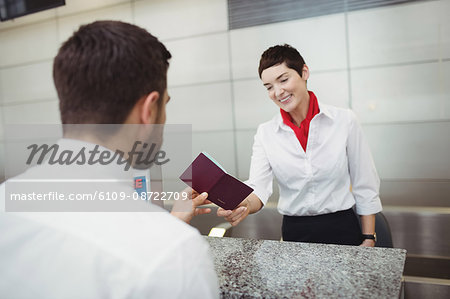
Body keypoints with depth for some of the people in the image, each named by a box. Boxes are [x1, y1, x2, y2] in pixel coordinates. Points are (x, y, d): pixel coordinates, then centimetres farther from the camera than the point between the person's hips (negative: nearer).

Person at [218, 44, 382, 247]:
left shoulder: (344, 121, -6)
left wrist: (368, 240, -1)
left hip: (342, 230, -1)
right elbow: (258, 187, -13)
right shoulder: (265, 133, -2)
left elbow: (365, 187, -1)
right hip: (294, 233, 1)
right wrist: (244, 205, -35)